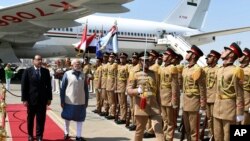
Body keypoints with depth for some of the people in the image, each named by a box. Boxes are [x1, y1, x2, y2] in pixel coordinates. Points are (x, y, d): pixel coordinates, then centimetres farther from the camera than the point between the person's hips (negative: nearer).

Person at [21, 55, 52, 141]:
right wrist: (24, 99, -8)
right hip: (31, 99, -1)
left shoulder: (46, 71, 4)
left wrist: (49, 98, 2)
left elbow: (48, 86, 5)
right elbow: (24, 86, -4)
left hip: (43, 99, 1)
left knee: (41, 119, 3)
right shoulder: (27, 71, -2)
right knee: (30, 119, 13)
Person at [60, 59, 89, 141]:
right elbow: (62, 88, -3)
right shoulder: (67, 74, -6)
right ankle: (66, 133, 34)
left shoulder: (83, 75, 3)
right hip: (69, 101, -2)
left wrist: (86, 101, 6)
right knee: (67, 118, 14)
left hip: (80, 102, 2)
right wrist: (62, 101, -5)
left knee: (80, 119, 8)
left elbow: (86, 89, 7)